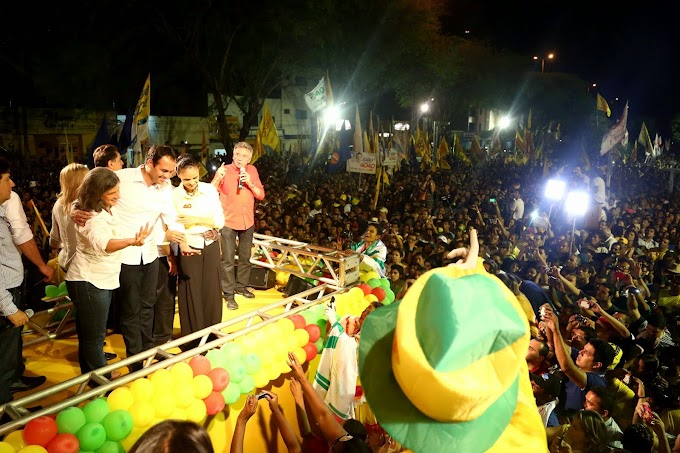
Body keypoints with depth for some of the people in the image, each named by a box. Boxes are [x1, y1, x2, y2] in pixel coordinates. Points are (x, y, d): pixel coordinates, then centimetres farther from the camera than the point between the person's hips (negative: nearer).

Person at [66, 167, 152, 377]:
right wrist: (132, 241, -66)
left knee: (89, 334, 20)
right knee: (94, 336, -1)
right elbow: (103, 244, -49)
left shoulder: (108, 208, 2)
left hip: (102, 279, 10)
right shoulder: (92, 218, -27)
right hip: (88, 282, -10)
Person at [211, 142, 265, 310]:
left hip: (248, 222, 4)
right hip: (228, 222, -4)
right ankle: (228, 293, 5)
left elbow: (261, 195, -1)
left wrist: (250, 183, -18)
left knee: (245, 258, 17)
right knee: (228, 260, -4)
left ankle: (241, 286, 33)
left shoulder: (252, 171, 1)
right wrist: (218, 177, -31)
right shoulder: (224, 171, -9)